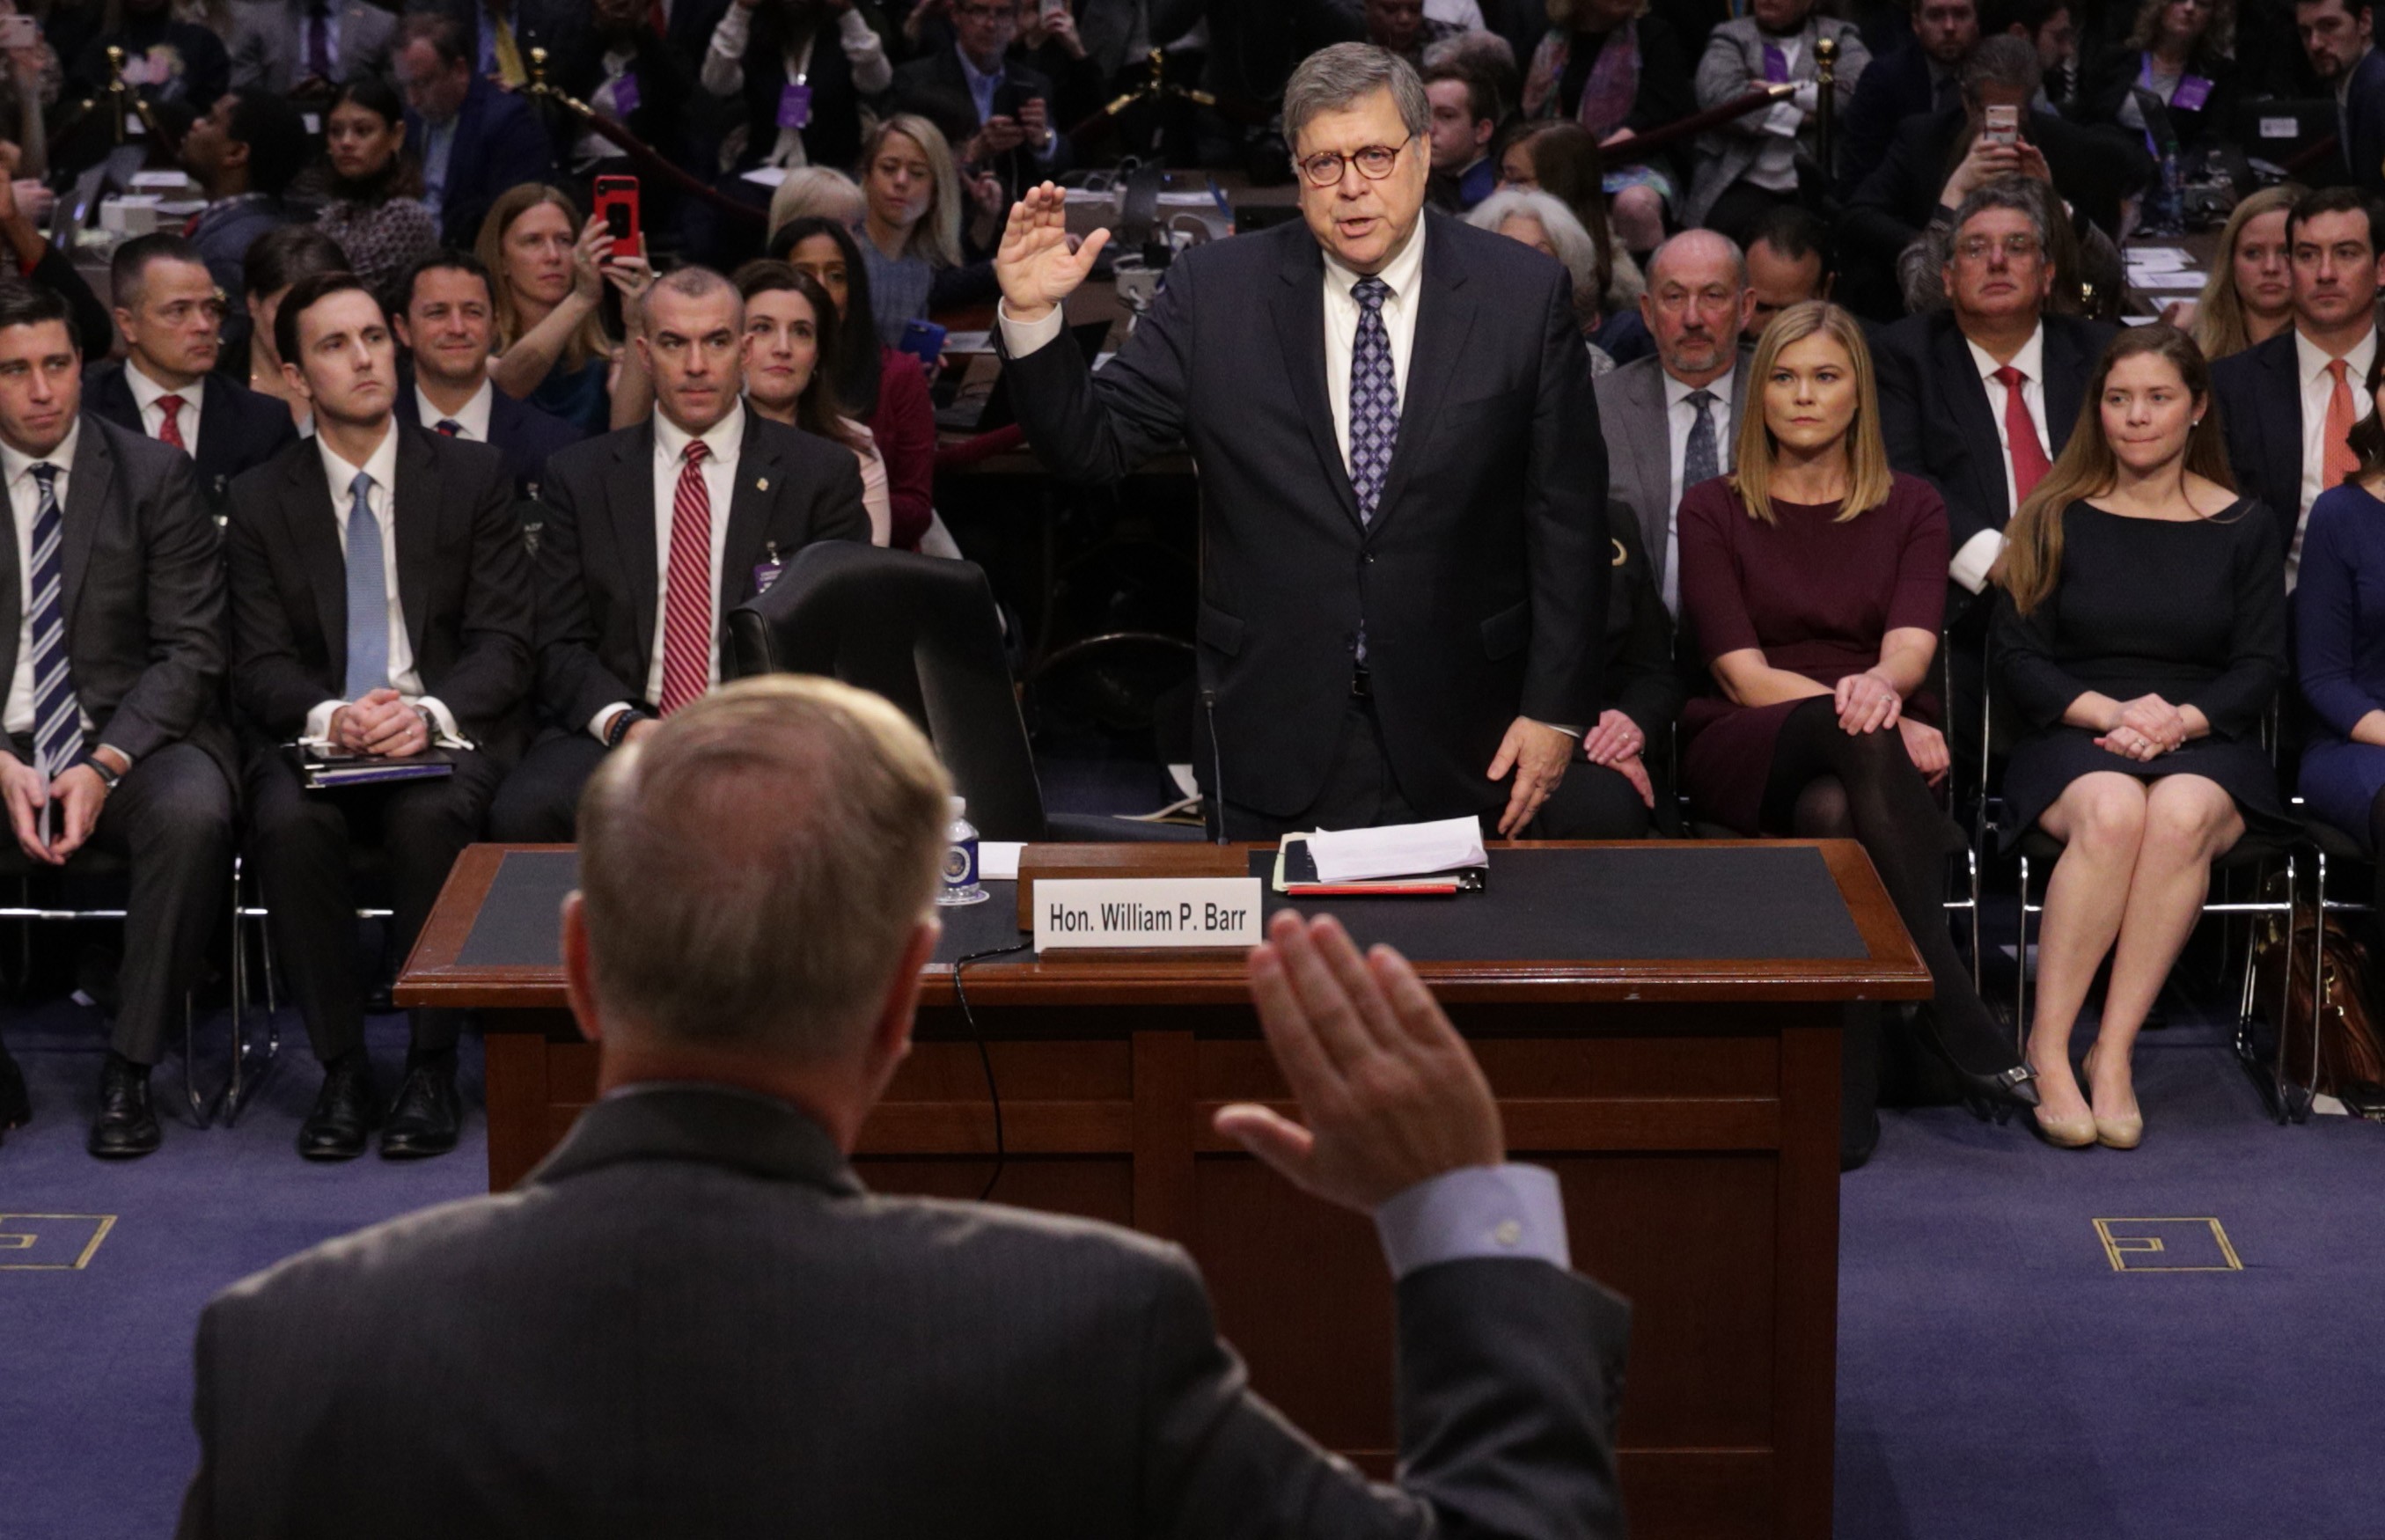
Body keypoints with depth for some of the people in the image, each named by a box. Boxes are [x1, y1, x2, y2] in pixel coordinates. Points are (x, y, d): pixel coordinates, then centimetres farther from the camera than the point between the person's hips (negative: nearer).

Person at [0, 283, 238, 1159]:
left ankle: (129, 1071, -22)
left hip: (131, 735, -1)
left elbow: (190, 650, -2)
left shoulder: (154, 477, 2)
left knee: (194, 815, -34)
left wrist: (104, 768, -16)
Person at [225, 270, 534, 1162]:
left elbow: (504, 644, 1)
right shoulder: (260, 502, 10)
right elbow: (259, 668, 3)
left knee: (430, 817, -35)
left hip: (446, 735, -1)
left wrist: (431, 712, -19)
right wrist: (329, 716, -20)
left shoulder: (472, 478, 7)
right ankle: (341, 1070, -20)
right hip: (317, 738, 1)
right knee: (289, 825, -33)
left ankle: (431, 1070, -23)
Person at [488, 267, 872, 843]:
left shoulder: (823, 473, 8)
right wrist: (622, 724, -13)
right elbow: (560, 644, 8)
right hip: (614, 737, 1)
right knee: (524, 814, -31)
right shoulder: (580, 475, 12)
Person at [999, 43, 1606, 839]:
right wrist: (1031, 318, -18)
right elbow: (1091, 445, -1)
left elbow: (1567, 517, 0)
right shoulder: (1216, 290, -1)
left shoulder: (1524, 294, -2)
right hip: (1277, 741, 0)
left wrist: (1557, 710, -3)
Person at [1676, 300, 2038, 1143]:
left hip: (1875, 756, 2)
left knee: (1834, 809, -38)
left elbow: (1911, 647, -4)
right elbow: (1742, 674, -3)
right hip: (1746, 756, -1)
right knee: (1854, 735, -38)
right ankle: (1952, 1008, -46)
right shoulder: (1712, 510, 9)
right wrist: (1869, 715, -18)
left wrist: (1880, 685, -31)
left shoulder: (1910, 507, 14)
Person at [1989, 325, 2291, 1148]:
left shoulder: (2245, 527, 12)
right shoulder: (2057, 520, 10)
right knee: (2112, 811, -37)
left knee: (2183, 814, -37)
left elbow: (2260, 669, 5)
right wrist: (2111, 711, -15)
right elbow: (2019, 659, 3)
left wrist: (2181, 719, -15)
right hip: (2073, 740, 0)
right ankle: (2047, 1048, -32)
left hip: (2206, 745, 1)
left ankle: (2114, 1052, -33)